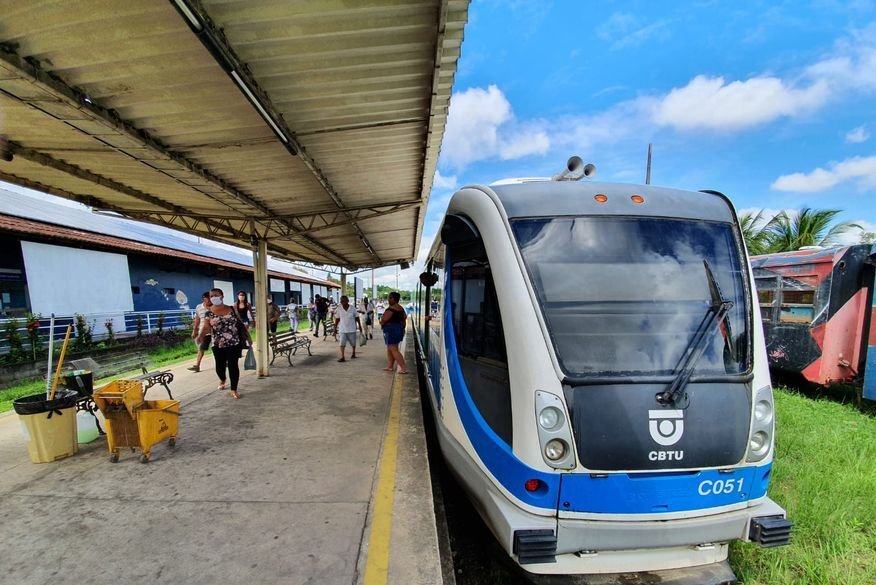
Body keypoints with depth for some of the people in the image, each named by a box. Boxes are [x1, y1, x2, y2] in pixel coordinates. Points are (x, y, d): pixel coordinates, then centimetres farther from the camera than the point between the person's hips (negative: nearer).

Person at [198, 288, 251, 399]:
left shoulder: (231, 309, 0)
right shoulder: (209, 312, -2)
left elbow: (240, 324, 7)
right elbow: (207, 328, -9)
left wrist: (248, 336, 8)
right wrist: (200, 336, -30)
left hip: (234, 343, -1)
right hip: (218, 344, 1)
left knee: (233, 365, -3)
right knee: (220, 366, 10)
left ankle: (234, 390, 8)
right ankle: (222, 379, 45)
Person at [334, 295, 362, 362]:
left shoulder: (352, 308, -6)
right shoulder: (338, 308, -5)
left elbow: (357, 317, 2)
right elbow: (337, 319, 3)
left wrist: (359, 326, 3)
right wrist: (335, 328, 3)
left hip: (351, 329, 0)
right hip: (342, 329, 0)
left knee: (353, 343, 15)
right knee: (342, 343, -10)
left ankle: (353, 354, 37)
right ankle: (342, 357, -8)